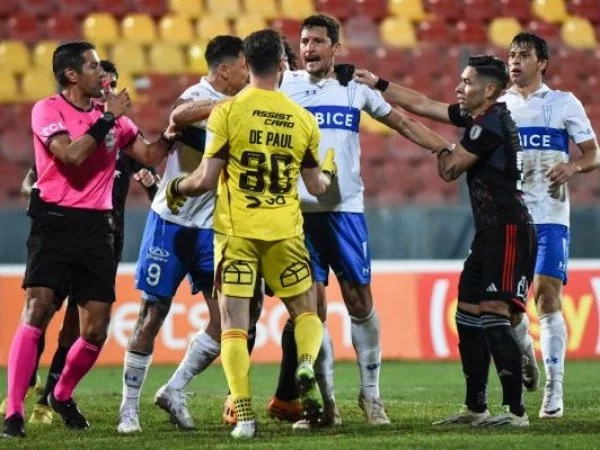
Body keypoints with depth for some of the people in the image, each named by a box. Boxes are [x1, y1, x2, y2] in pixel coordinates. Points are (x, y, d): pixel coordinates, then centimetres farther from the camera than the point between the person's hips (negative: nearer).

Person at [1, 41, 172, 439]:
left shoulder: (111, 116, 14)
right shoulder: (48, 110, -4)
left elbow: (149, 155, 20)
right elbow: (73, 155, -20)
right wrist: (107, 118, -14)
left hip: (97, 227, 5)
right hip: (55, 223, -5)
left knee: (96, 329, 3)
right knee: (37, 313, -16)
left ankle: (63, 396, 27)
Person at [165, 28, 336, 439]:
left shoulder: (227, 112, -6)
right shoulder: (302, 120, 2)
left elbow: (206, 180, -7)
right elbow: (317, 186, 10)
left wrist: (176, 189, 13)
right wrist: (330, 171, 33)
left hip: (236, 231, -2)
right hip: (284, 232, 2)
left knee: (233, 324, 0)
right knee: (306, 310, 18)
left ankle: (244, 415, -10)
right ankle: (306, 367, -12)